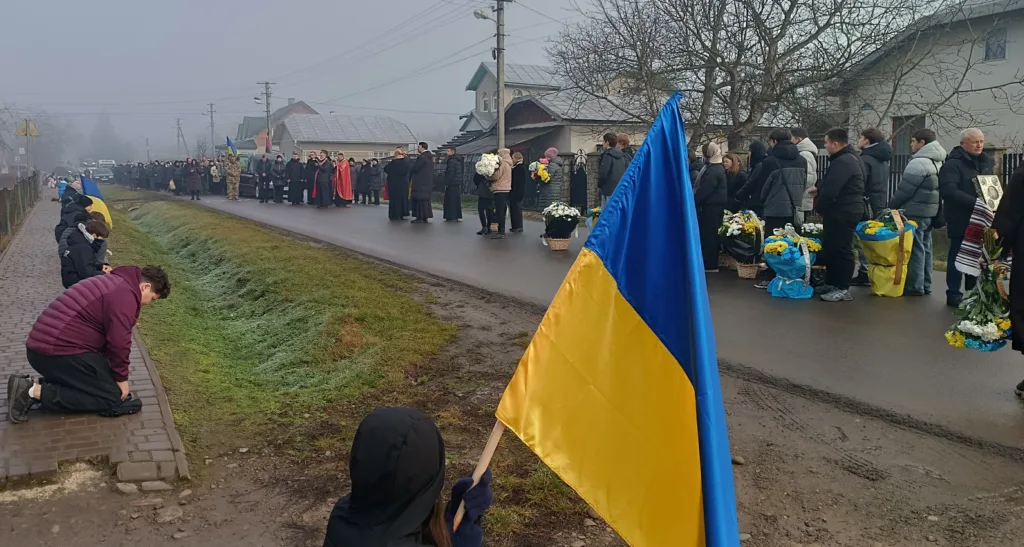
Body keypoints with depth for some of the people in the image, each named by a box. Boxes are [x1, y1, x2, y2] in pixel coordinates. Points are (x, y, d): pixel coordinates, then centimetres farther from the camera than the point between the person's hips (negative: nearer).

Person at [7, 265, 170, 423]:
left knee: (103, 380, 21)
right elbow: (119, 342, -16)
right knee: (112, 397, -6)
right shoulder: (125, 294, -13)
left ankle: (36, 385, 10)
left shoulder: (117, 283, 20)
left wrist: (116, 374, 26)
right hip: (58, 350, -11)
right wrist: (121, 377, -1)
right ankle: (36, 392, -10)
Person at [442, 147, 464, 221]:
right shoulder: (458, 160, 16)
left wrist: (446, 183, -16)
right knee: (456, 201, 12)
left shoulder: (451, 160, -14)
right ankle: (456, 216, 16)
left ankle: (452, 217, -7)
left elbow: (450, 173, -19)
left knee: (451, 200, -6)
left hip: (452, 184, -9)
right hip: (458, 184, 10)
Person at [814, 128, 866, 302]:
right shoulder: (848, 158, 16)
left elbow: (830, 191, -23)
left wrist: (821, 209, -10)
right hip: (844, 211, 11)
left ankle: (843, 289, 1)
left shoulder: (842, 162, -20)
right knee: (830, 248, 16)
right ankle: (832, 283, 25)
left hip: (842, 213, -11)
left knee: (841, 250, -5)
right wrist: (819, 189, 13)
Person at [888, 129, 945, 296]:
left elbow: (904, 190, -17)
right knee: (925, 247, 13)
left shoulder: (919, 163, -17)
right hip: (930, 211, 9)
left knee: (915, 249, -5)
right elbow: (932, 189, 17)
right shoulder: (937, 162, 15)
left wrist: (890, 206, -4)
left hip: (915, 213, -9)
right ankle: (925, 285, 19)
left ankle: (915, 286, -2)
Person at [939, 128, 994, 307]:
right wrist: (975, 202, -29)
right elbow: (948, 190, -24)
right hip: (961, 220, -7)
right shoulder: (953, 164, -11)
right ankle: (953, 294, 8)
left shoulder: (986, 162, 14)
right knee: (958, 257, 0)